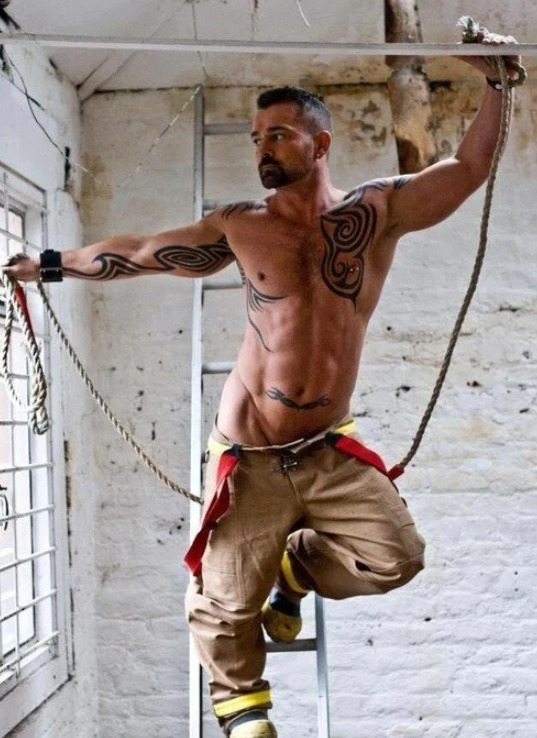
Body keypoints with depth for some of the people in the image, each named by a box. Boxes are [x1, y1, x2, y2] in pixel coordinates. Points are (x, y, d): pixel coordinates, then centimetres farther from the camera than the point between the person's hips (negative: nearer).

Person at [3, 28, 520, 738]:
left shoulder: (378, 210, 0)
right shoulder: (241, 228, 1)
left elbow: (468, 169, 5)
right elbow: (140, 251, 10)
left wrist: (496, 83, 1)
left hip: (331, 452, 1)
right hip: (249, 457, -1)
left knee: (396, 556, -13)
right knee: (224, 605, -1)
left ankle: (296, 567, 19)